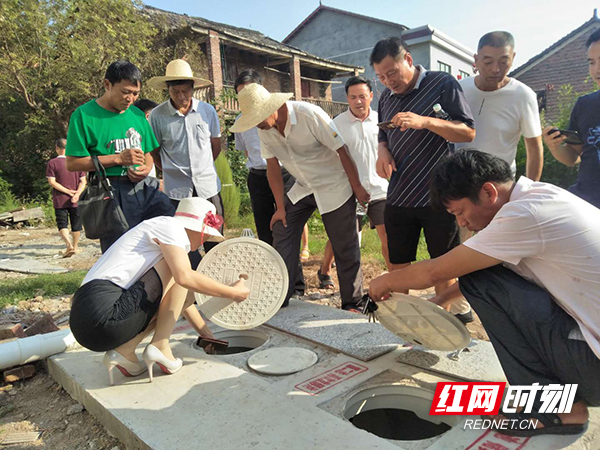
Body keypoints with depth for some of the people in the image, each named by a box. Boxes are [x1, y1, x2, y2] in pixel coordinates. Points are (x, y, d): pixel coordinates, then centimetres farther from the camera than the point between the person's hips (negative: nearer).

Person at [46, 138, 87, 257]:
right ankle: (75, 246, 26)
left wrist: (68, 191, -10)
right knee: (76, 224, 14)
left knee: (62, 224, 4)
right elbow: (83, 181, -5)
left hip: (59, 200, -2)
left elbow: (52, 182, -12)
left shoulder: (52, 163, -5)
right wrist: (77, 194, -14)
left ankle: (69, 244, -17)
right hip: (76, 201, 2)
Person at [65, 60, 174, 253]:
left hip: (145, 188, 5)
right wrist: (118, 159, -14)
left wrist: (146, 168, -1)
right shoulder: (84, 115, -3)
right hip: (111, 194, -4)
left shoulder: (137, 114, 15)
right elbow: (72, 163, -7)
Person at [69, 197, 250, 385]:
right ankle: (160, 347, -3)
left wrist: (207, 334, 34)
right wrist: (232, 292, -8)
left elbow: (182, 298, 31)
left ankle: (124, 351, 7)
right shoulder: (171, 225, -2)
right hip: (104, 315, -10)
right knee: (180, 270, -6)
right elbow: (184, 277, -20)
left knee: (182, 294, 20)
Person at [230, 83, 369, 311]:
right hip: (303, 188, 6)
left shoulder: (310, 115, -25)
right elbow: (273, 167, 0)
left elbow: (342, 151, -20)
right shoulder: (264, 129, -7)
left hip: (334, 187, -5)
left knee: (345, 248, -1)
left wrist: (357, 187, -15)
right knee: (281, 234, 0)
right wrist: (281, 207, 0)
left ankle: (352, 303, 14)